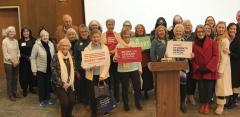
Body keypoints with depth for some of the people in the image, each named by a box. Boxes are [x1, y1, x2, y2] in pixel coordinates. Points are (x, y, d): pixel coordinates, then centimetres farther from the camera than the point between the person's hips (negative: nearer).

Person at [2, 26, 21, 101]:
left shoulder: (16, 41, 6)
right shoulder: (5, 41, -9)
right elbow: (5, 54, -13)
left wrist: (17, 60, -5)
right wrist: (12, 61, -15)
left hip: (16, 63, 5)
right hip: (8, 63, -5)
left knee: (15, 78, 12)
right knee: (9, 79, 3)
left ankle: (15, 92, 27)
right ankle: (10, 95, 15)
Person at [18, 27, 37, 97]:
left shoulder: (33, 40, 0)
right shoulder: (20, 41, 1)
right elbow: (19, 52, -3)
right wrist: (26, 57, -13)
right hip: (23, 61, 0)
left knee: (32, 74, 7)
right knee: (24, 75, 4)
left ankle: (31, 88, 24)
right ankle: (24, 89, 17)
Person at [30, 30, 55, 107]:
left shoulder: (51, 44, 0)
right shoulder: (36, 45, -14)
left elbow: (53, 56, 8)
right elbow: (32, 58, -11)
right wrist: (34, 70, -12)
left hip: (49, 69, 4)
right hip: (40, 69, -4)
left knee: (48, 84, 15)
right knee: (41, 85, 8)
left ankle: (47, 98, 31)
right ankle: (42, 100, 23)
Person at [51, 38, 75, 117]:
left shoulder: (70, 57, 8)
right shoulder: (56, 56, -9)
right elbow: (53, 71, -13)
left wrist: (70, 82, 1)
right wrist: (62, 83, -15)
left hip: (69, 83, 5)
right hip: (59, 84, -5)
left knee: (72, 101, -2)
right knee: (65, 102, -14)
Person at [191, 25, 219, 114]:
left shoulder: (212, 42, 0)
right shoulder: (193, 44, 6)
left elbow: (215, 56, -6)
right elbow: (192, 58, 6)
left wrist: (208, 68, -13)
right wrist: (197, 68, -8)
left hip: (210, 71, -2)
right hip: (198, 71, 2)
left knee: (209, 88, 1)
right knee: (201, 88, 6)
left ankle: (207, 104, 20)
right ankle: (202, 104, 24)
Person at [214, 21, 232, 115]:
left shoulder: (225, 40, -13)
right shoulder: (215, 39, 7)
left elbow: (224, 56, -16)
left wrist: (220, 70, -17)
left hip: (222, 66, -6)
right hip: (215, 65, 6)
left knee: (221, 85, -3)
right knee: (217, 85, 10)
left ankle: (220, 105, 6)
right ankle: (219, 103, 21)